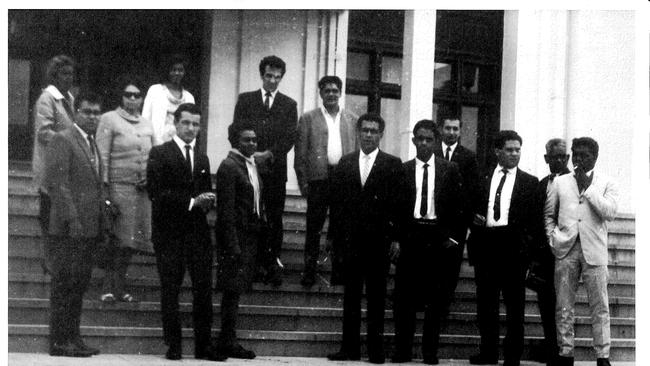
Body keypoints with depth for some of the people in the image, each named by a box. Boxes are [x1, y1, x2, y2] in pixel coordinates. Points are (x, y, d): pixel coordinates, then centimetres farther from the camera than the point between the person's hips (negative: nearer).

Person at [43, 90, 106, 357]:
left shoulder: (93, 145, 19)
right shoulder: (62, 140, -8)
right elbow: (56, 183, -15)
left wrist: (102, 224, 15)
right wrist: (71, 220, -20)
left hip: (89, 228, 8)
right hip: (68, 229, -8)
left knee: (79, 284, 11)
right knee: (65, 284, -4)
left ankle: (73, 338, 18)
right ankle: (59, 342, 0)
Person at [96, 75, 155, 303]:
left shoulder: (146, 125, 17)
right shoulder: (109, 119, 1)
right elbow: (102, 155, -4)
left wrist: (150, 178, 8)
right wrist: (104, 187, -10)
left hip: (142, 189, 5)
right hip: (118, 185, -5)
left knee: (132, 240, 4)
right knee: (116, 239, -10)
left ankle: (119, 286, 12)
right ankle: (108, 287, -4)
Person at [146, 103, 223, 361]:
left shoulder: (202, 159, 18)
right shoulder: (160, 154, -1)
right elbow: (155, 192, -11)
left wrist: (207, 201, -1)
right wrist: (190, 201, -16)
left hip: (198, 231, 5)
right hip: (169, 233, -5)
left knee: (204, 289, 1)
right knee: (170, 290, 1)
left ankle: (203, 345, 7)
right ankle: (173, 345, 9)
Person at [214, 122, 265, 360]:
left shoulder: (252, 164, 15)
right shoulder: (229, 166, -11)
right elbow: (226, 210, -16)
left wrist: (262, 231, 12)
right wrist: (233, 246, -19)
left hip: (252, 235, 8)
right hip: (237, 235, -8)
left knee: (236, 290, 10)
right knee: (232, 290, -4)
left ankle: (227, 340, 15)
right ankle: (227, 341, 1)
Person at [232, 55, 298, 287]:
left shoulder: (289, 105, 10)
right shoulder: (245, 100, 11)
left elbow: (289, 137, 1)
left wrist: (268, 154, -13)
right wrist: (251, 154, -13)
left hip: (275, 169, 0)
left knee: (275, 220, 0)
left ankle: (272, 265, 5)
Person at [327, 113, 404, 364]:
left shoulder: (392, 165, 3)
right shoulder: (345, 163, 11)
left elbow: (397, 203, -1)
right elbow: (336, 201, 9)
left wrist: (396, 238, -7)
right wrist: (333, 235, 4)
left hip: (378, 239, -2)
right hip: (349, 239, 2)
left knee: (376, 297, 4)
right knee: (350, 296, 6)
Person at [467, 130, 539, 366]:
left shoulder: (529, 182, 7)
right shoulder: (483, 178, 14)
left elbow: (533, 219, 2)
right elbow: (473, 209, 17)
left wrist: (527, 245, -9)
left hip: (513, 246, -2)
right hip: (485, 243, 2)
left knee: (514, 303, 1)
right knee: (485, 301, 7)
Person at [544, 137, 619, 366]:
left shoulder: (607, 184, 6)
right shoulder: (559, 182, 13)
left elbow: (610, 212, -10)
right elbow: (548, 214, 18)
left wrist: (588, 187, -8)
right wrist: (552, 237, 3)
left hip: (594, 251, -2)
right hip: (565, 251, 2)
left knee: (599, 307, -1)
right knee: (564, 307, 4)